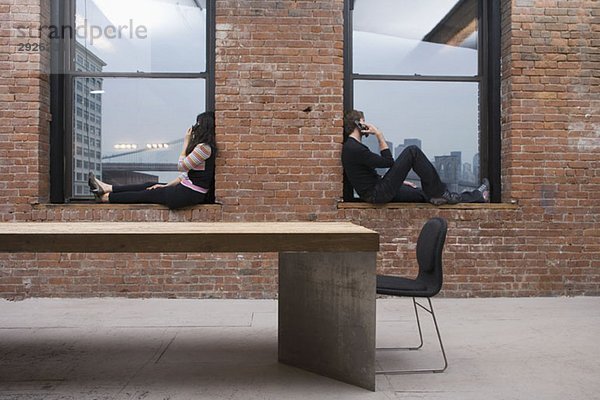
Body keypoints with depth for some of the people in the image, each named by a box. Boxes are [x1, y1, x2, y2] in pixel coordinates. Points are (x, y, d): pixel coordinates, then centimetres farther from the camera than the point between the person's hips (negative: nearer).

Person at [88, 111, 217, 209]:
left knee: (148, 193, 1)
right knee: (149, 186, 10)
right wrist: (166, 185, 11)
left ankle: (105, 197, 12)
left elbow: (181, 166, -11)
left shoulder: (204, 147, -17)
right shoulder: (203, 146, 16)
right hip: (189, 187, 9)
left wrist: (186, 143, -2)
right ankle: (107, 189, 16)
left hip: (190, 194, -9)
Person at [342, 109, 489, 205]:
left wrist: (399, 181, 21)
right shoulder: (353, 148, -16)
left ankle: (477, 197, 16)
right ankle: (440, 193, -5)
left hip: (379, 190, 10)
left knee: (426, 194, 10)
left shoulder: (353, 147, 19)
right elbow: (388, 162, -14)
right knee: (412, 151, -12)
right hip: (378, 194, -10)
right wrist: (379, 135, -9)